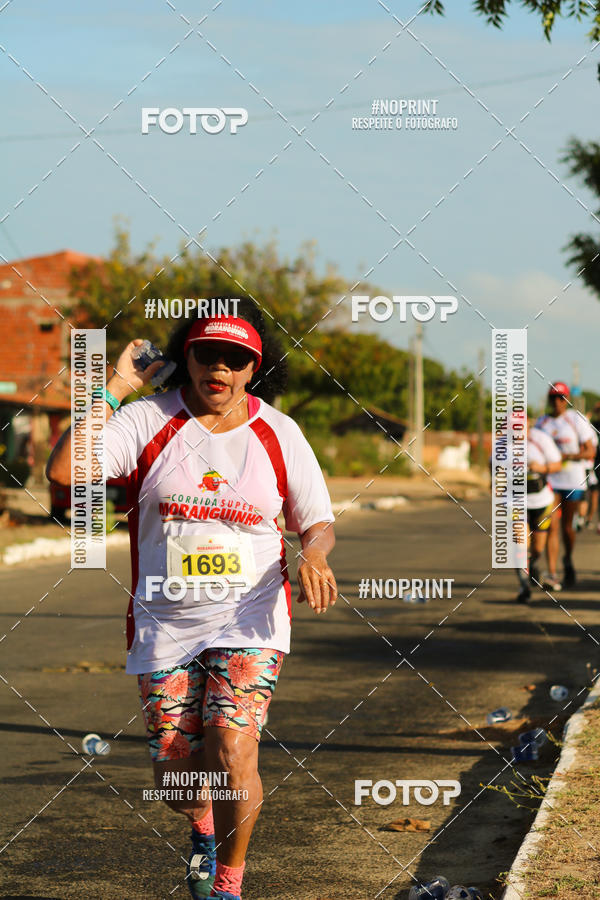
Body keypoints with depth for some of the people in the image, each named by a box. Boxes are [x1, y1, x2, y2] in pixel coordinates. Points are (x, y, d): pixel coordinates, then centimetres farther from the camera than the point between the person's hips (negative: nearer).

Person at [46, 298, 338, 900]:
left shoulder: (279, 434, 2)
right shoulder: (148, 420, -3)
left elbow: (318, 523, 10)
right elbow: (64, 470, -17)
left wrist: (313, 555, -14)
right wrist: (113, 389, -14)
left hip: (249, 622, -1)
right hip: (164, 623, 1)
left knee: (232, 753, -19)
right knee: (176, 778, 3)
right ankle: (205, 827, 42)